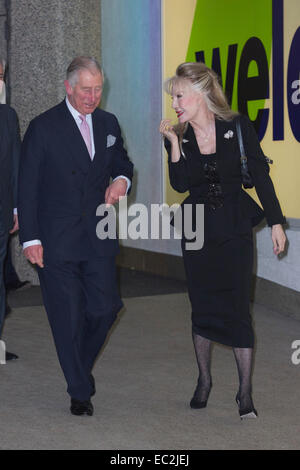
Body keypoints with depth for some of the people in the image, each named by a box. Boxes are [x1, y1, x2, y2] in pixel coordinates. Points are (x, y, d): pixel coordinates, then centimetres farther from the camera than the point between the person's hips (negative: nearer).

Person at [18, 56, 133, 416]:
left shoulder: (108, 124, 9)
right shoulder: (43, 127, -6)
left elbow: (122, 163, 23)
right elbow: (27, 187, -5)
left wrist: (121, 180, -3)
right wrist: (30, 238, -10)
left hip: (99, 238, 4)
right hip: (57, 241, -4)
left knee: (104, 309, 1)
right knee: (68, 318, 1)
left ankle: (81, 366, 29)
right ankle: (80, 391, 15)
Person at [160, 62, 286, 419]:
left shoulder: (238, 127, -7)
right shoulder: (179, 137, 0)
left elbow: (261, 176, -4)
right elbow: (180, 184, -13)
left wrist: (276, 222, -6)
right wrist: (173, 143, -21)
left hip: (235, 227, -3)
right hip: (198, 228, 3)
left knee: (237, 308, -5)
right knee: (202, 306, 9)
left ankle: (245, 392, 3)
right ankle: (204, 380, 27)